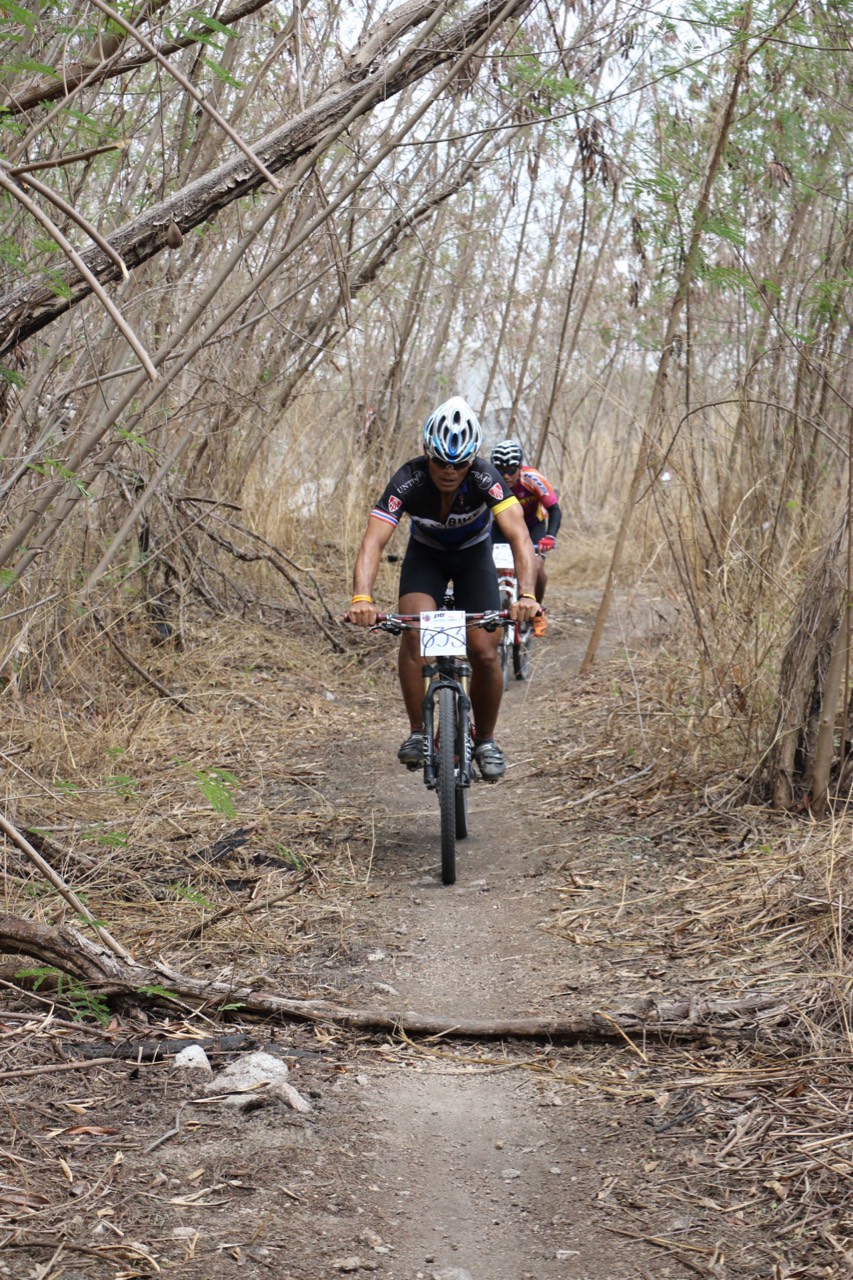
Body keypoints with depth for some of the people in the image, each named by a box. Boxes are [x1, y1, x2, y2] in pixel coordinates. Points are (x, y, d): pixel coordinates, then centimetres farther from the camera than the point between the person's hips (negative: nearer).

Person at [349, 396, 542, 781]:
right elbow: (373, 542, -41)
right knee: (414, 629, -27)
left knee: (485, 653, -12)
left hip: (474, 556, 0)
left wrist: (526, 594, -59)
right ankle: (417, 733, -14)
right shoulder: (408, 480, -32)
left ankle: (485, 740, 12)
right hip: (425, 555, 0)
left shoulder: (484, 478, -33)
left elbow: (519, 536, -43)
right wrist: (362, 598, -58)